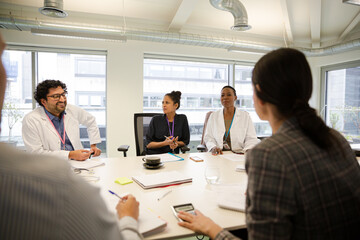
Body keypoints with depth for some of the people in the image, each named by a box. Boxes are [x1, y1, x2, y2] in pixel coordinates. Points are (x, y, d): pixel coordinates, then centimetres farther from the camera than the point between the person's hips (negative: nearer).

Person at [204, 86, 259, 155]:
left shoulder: (245, 116, 10)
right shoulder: (213, 116, 15)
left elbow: (251, 139, 6)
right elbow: (208, 137, 10)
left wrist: (248, 150, -15)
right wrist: (213, 147, -10)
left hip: (238, 155, 0)